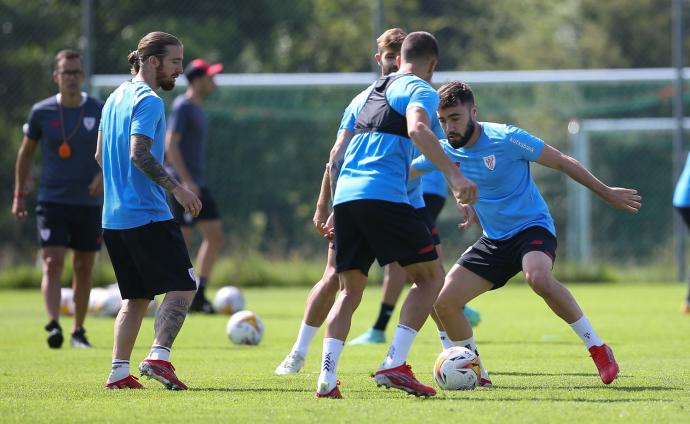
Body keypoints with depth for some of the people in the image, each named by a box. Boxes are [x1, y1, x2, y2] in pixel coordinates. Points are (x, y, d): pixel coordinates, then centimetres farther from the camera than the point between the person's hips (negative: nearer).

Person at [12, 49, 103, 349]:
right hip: (52, 201, -1)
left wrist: (105, 174, -14)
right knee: (53, 264, -16)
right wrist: (20, 195, 7)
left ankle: (78, 331, 21)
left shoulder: (100, 111, -1)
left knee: (83, 269, 8)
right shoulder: (41, 112, -1)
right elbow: (26, 152, 10)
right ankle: (53, 326, -25)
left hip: (89, 203, 1)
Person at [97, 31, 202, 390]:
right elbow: (140, 154, -22)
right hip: (148, 215, -9)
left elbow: (100, 155, 23)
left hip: (114, 217, 9)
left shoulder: (115, 98, 16)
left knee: (135, 296, 11)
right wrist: (176, 188, -20)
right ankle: (158, 357, -16)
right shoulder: (148, 101, -12)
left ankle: (119, 371, 4)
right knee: (182, 286, -4)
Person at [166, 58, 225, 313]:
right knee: (182, 239, -7)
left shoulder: (197, 109, 17)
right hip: (183, 185, -9)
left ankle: (198, 295, 8)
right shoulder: (182, 107, -10)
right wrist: (186, 181, -23)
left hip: (197, 185, 9)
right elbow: (170, 144, -18)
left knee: (215, 236, 5)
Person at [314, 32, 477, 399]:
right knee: (430, 276, 3)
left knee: (350, 290, 14)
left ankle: (326, 378, -2)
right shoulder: (420, 90, 5)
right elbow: (417, 130, -17)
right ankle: (394, 365, -10)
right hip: (384, 196, -7)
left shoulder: (368, 93, 28)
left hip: (345, 195, 7)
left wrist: (330, 210, 37)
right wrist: (454, 175, -26)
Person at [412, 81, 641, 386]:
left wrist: (606, 193, -3)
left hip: (533, 227, -6)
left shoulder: (505, 138, -16)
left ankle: (597, 348, -24)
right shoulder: (446, 152, -2)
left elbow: (563, 163, -7)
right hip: (494, 239, 6)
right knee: (444, 302, -9)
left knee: (539, 278, -38)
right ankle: (476, 373, 11)